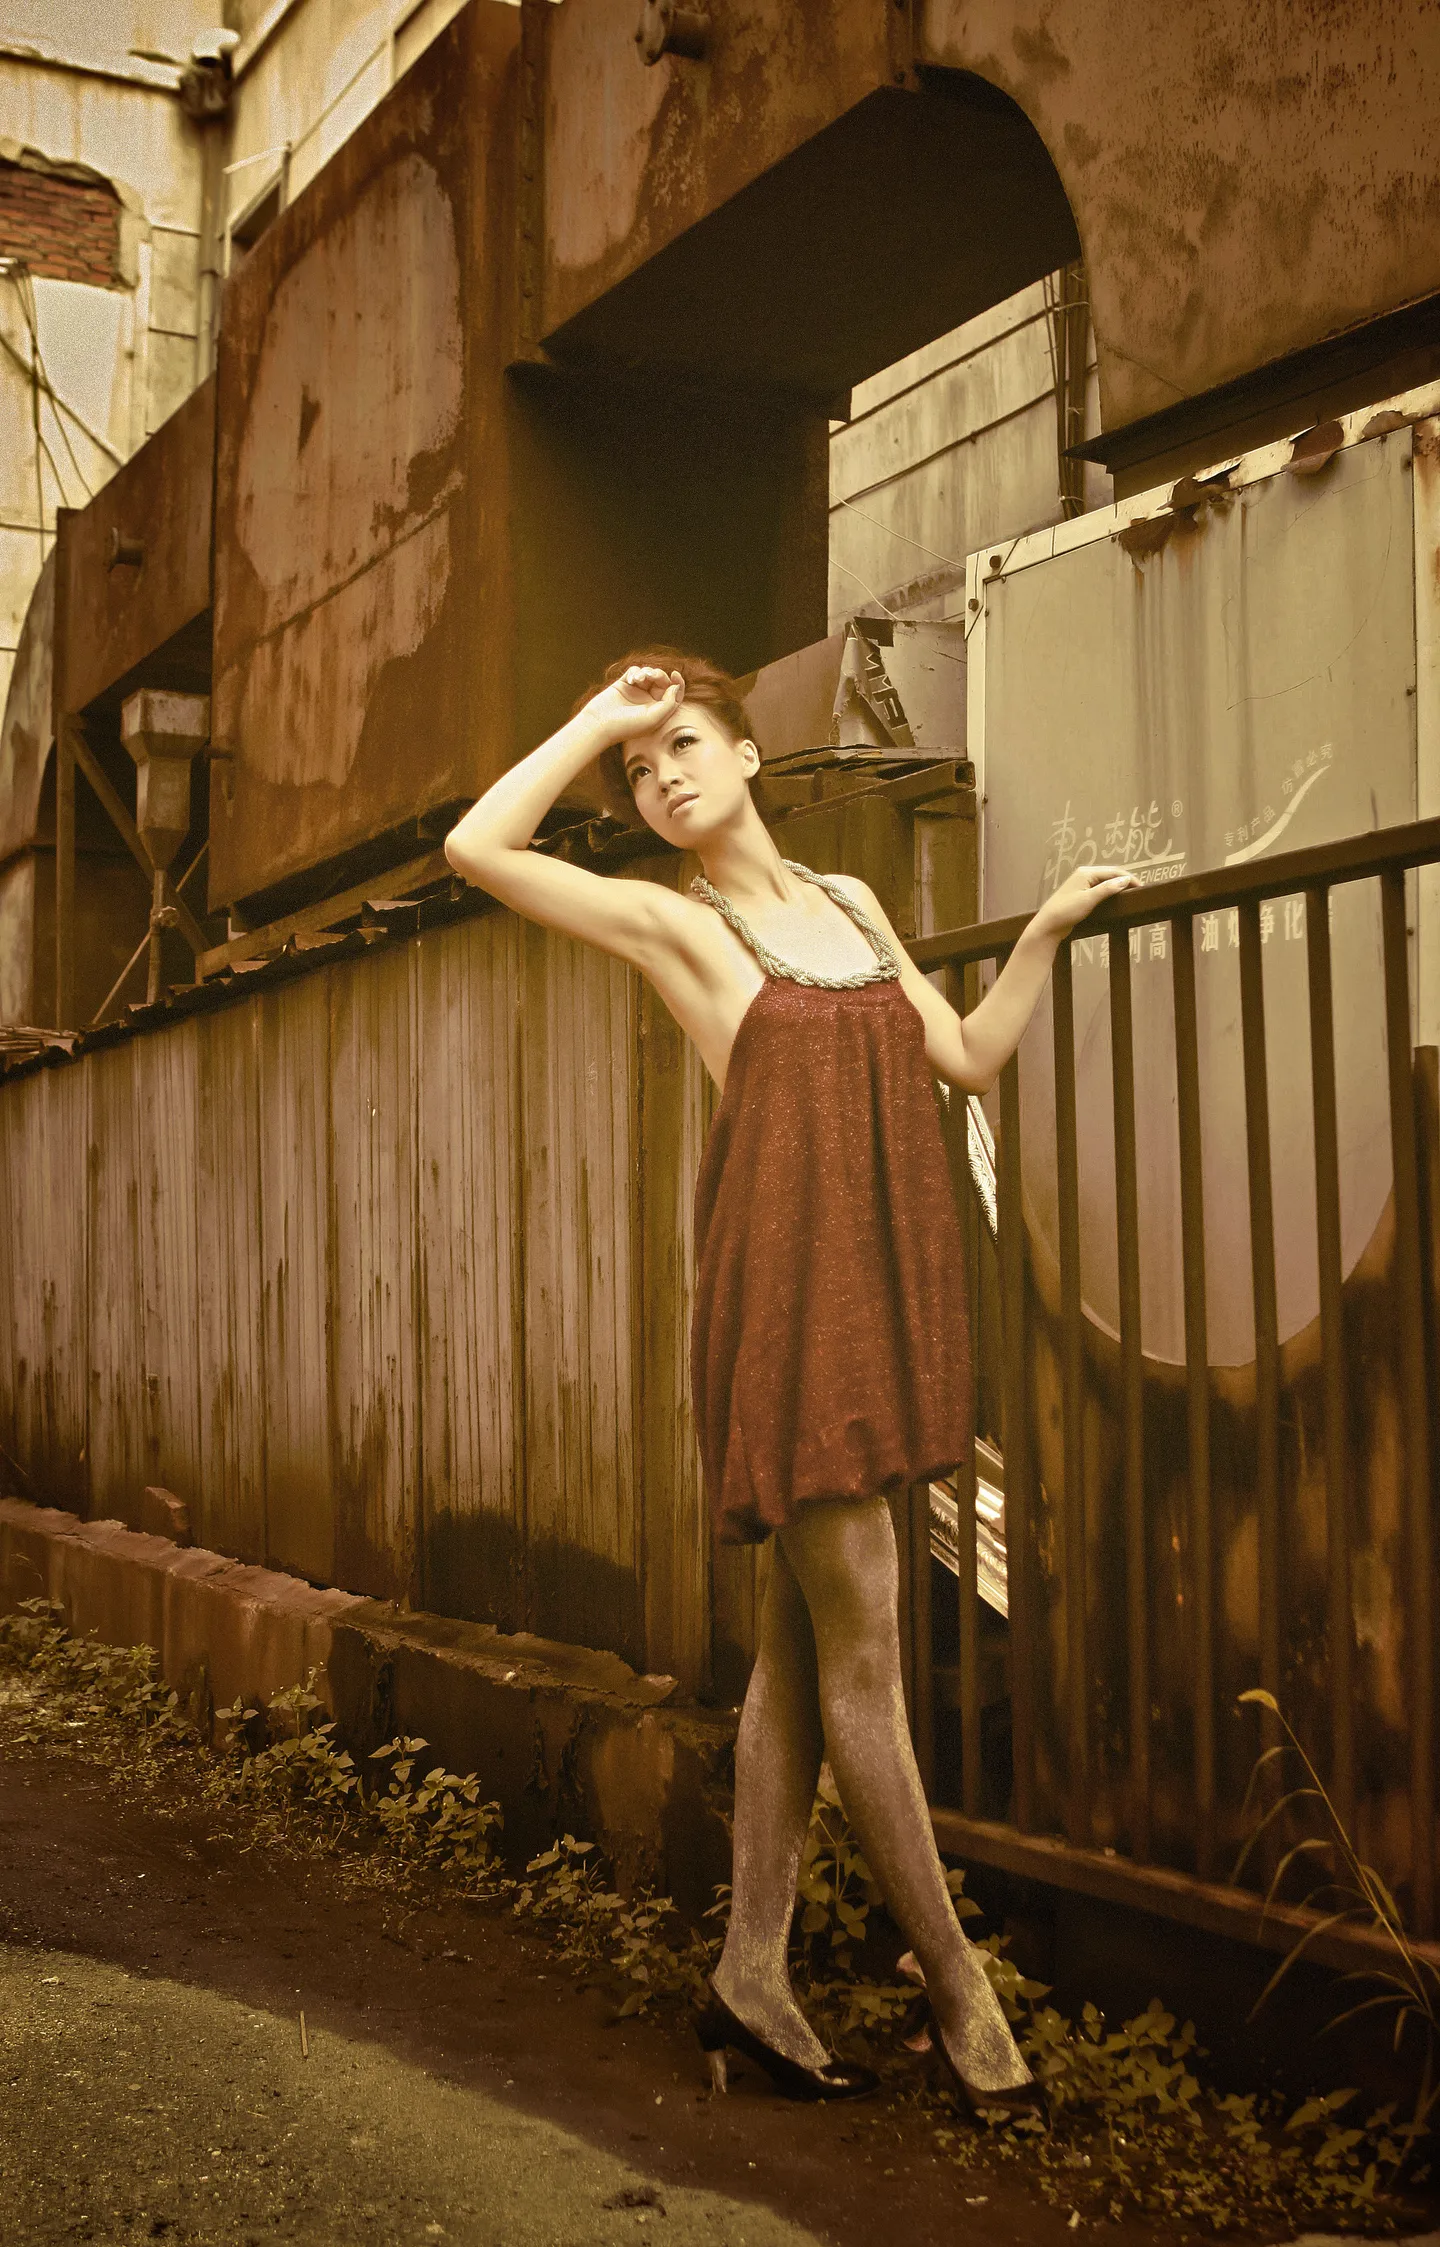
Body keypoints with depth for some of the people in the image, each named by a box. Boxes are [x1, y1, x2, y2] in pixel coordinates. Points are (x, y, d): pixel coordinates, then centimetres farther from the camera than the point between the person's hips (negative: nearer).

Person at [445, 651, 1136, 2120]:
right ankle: (958, 1983, 9)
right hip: (783, 1290, -6)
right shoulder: (674, 924, -1)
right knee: (862, 1653, -3)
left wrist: (1048, 927, 13)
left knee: (802, 1650, 10)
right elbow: (477, 847, -14)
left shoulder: (849, 901, 16)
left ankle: (751, 1977, 20)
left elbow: (967, 1058, 20)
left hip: (878, 1286, 6)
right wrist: (594, 721, -6)